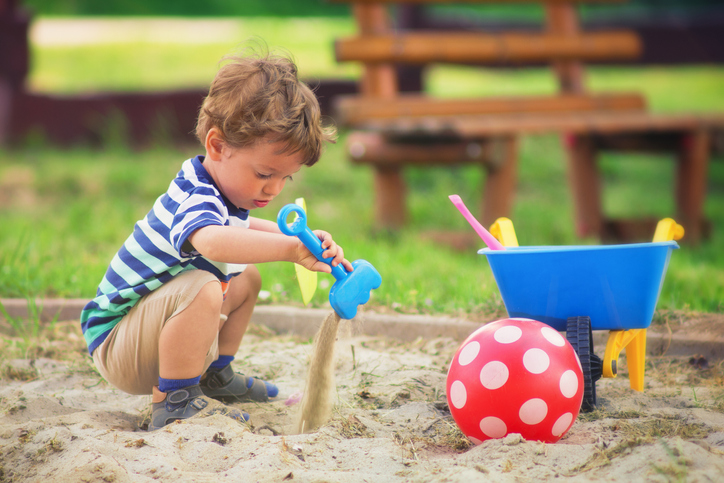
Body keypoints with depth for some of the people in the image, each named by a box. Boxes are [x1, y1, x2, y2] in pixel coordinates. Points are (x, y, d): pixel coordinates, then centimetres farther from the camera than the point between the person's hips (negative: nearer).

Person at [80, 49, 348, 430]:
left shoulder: (217, 192, 6)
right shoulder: (194, 200, -29)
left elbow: (243, 228, 29)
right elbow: (210, 239, -56)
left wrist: (302, 238, 12)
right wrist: (291, 248, -59)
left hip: (148, 332, 10)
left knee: (247, 279, 19)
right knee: (201, 288, -36)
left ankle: (214, 375, 28)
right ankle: (173, 401, -23)